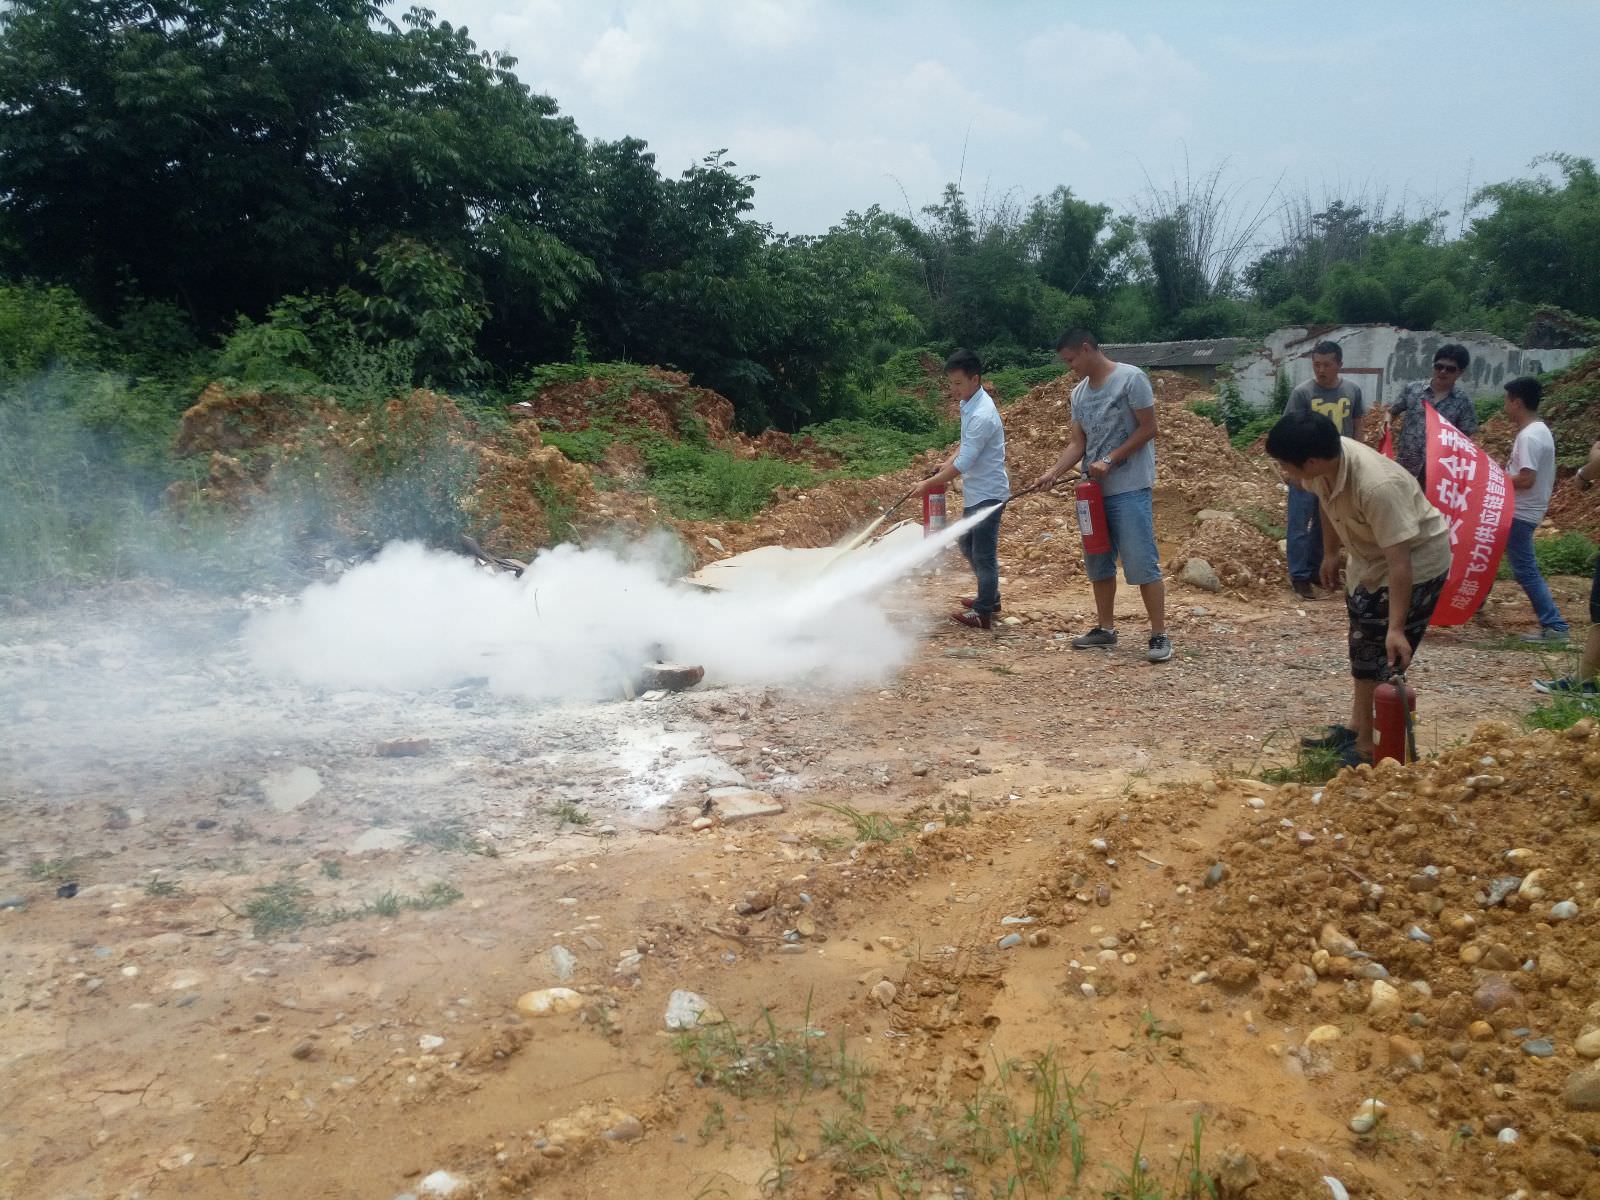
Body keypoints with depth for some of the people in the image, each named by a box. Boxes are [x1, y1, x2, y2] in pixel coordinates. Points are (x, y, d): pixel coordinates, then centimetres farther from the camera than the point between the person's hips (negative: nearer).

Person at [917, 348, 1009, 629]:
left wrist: (930, 484, -16)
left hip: (988, 494, -10)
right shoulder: (969, 404, 6)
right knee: (967, 545, 21)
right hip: (976, 493, 10)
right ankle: (989, 596, 36)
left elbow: (962, 464, -24)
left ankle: (983, 613, 9)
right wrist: (942, 467, 5)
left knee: (983, 553, -1)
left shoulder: (981, 415, -25)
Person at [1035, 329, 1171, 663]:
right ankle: (1105, 628, 24)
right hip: (1094, 489, 8)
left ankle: (1159, 635, -3)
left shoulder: (1130, 378, -9)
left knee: (1141, 563, -9)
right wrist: (1054, 472, -8)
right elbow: (1077, 443, 10)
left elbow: (1147, 428, -11)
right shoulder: (1079, 392, 12)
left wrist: (1110, 461, -18)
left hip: (1129, 489, -8)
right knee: (1098, 564, 12)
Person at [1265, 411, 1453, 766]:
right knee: (1361, 646, 19)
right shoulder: (1322, 463, -18)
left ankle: (1373, 746, 7)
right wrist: (1330, 554, 15)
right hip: (1369, 558, 9)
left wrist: (1396, 628, -39)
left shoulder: (1378, 487, -40)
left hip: (1417, 561, -9)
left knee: (1385, 656, -5)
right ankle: (1357, 728, 34)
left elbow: (1400, 561, -38)